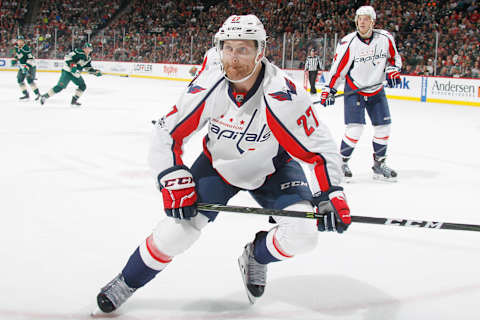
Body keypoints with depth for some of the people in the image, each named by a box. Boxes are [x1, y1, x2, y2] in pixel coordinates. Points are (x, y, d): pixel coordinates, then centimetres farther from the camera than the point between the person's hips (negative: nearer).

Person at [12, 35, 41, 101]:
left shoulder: (26, 48, -20)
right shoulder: (17, 48, 6)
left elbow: (30, 59, -26)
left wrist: (27, 66, -33)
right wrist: (14, 60, 14)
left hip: (30, 66, -9)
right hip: (22, 67, 9)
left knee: (29, 80, -19)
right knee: (20, 79, 4)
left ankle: (37, 93, -13)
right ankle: (26, 95, 11)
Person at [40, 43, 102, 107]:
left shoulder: (88, 58, 10)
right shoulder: (78, 52, -17)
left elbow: (88, 68, 21)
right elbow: (67, 58, -22)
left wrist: (95, 71, 9)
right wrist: (72, 65, -33)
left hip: (76, 74, 9)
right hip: (67, 72, -9)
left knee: (83, 86, 7)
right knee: (60, 86, -17)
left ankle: (74, 101, 15)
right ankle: (45, 96, -11)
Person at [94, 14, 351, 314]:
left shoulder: (283, 96, -31)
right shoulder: (208, 88, -22)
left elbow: (319, 147, -24)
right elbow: (167, 134, -11)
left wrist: (331, 194, -35)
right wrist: (175, 181, -21)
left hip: (272, 168, -1)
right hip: (218, 164, 1)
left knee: (302, 234, -21)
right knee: (179, 226, -13)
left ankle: (256, 256, 13)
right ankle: (127, 281, 12)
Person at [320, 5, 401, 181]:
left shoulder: (385, 38, -7)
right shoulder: (348, 42, -15)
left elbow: (394, 57, 10)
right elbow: (337, 68, -10)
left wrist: (393, 70, -8)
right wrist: (329, 89, -13)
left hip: (376, 90, 4)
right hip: (354, 90, -4)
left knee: (383, 127, 3)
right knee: (355, 128, -15)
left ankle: (379, 164, 19)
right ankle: (341, 162, 3)